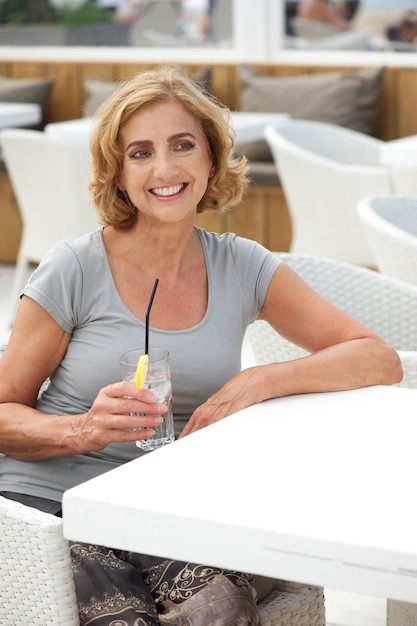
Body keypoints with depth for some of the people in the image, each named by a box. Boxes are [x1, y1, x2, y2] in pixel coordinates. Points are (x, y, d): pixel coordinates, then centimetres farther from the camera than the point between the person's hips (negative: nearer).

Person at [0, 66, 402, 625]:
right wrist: (84, 431, -20)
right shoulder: (74, 271, -4)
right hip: (51, 509, -1)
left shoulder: (243, 269, 5)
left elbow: (381, 361, 2)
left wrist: (258, 383, -12)